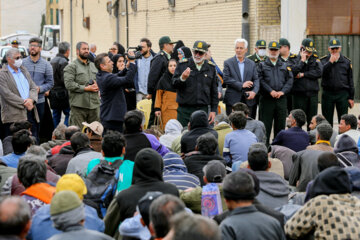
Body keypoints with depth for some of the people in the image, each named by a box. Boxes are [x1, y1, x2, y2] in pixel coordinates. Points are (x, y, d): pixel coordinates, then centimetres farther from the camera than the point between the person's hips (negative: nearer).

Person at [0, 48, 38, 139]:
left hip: (30, 113, 6)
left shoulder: (24, 70, 17)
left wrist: (31, 99, -8)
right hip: (13, 117, -6)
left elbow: (33, 87, 13)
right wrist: (24, 103, -16)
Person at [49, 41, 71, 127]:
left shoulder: (52, 61, 13)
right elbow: (65, 80, -21)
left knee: (56, 116, 12)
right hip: (62, 93, -8)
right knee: (68, 114, -3)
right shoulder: (64, 62, -14)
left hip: (53, 93, 9)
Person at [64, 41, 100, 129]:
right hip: (78, 106, -6)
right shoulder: (71, 67, -1)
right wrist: (86, 88, -13)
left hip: (94, 104, 6)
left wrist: (97, 86, -2)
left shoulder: (94, 66, 20)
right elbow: (69, 84, -13)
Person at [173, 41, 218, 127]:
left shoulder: (211, 68, 9)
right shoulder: (182, 65, 4)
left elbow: (214, 91, 12)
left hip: (203, 109, 1)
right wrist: (182, 78, -23)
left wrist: (213, 110, 7)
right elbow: (174, 84, -3)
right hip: (185, 109, -1)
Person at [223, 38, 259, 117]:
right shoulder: (228, 63, 3)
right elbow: (226, 79, -7)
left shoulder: (252, 64, 13)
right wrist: (241, 85, -15)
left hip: (248, 100, 3)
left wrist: (254, 91, -13)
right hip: (232, 101, -2)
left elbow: (256, 80, 6)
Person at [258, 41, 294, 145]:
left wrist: (282, 91, -9)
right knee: (265, 125, -3)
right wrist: (270, 91, -15)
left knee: (280, 125, 5)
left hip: (281, 99, 3)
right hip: (266, 99, -3)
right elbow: (260, 80, -4)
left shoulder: (285, 66, 15)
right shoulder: (262, 65, 7)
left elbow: (290, 81, 6)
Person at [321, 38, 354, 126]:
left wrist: (351, 97, 5)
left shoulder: (346, 61, 7)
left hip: (342, 94, 0)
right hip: (328, 93, 0)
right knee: (327, 120, 5)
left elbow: (350, 80, 9)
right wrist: (330, 62, -16)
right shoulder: (323, 60, 4)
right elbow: (321, 73, -15)